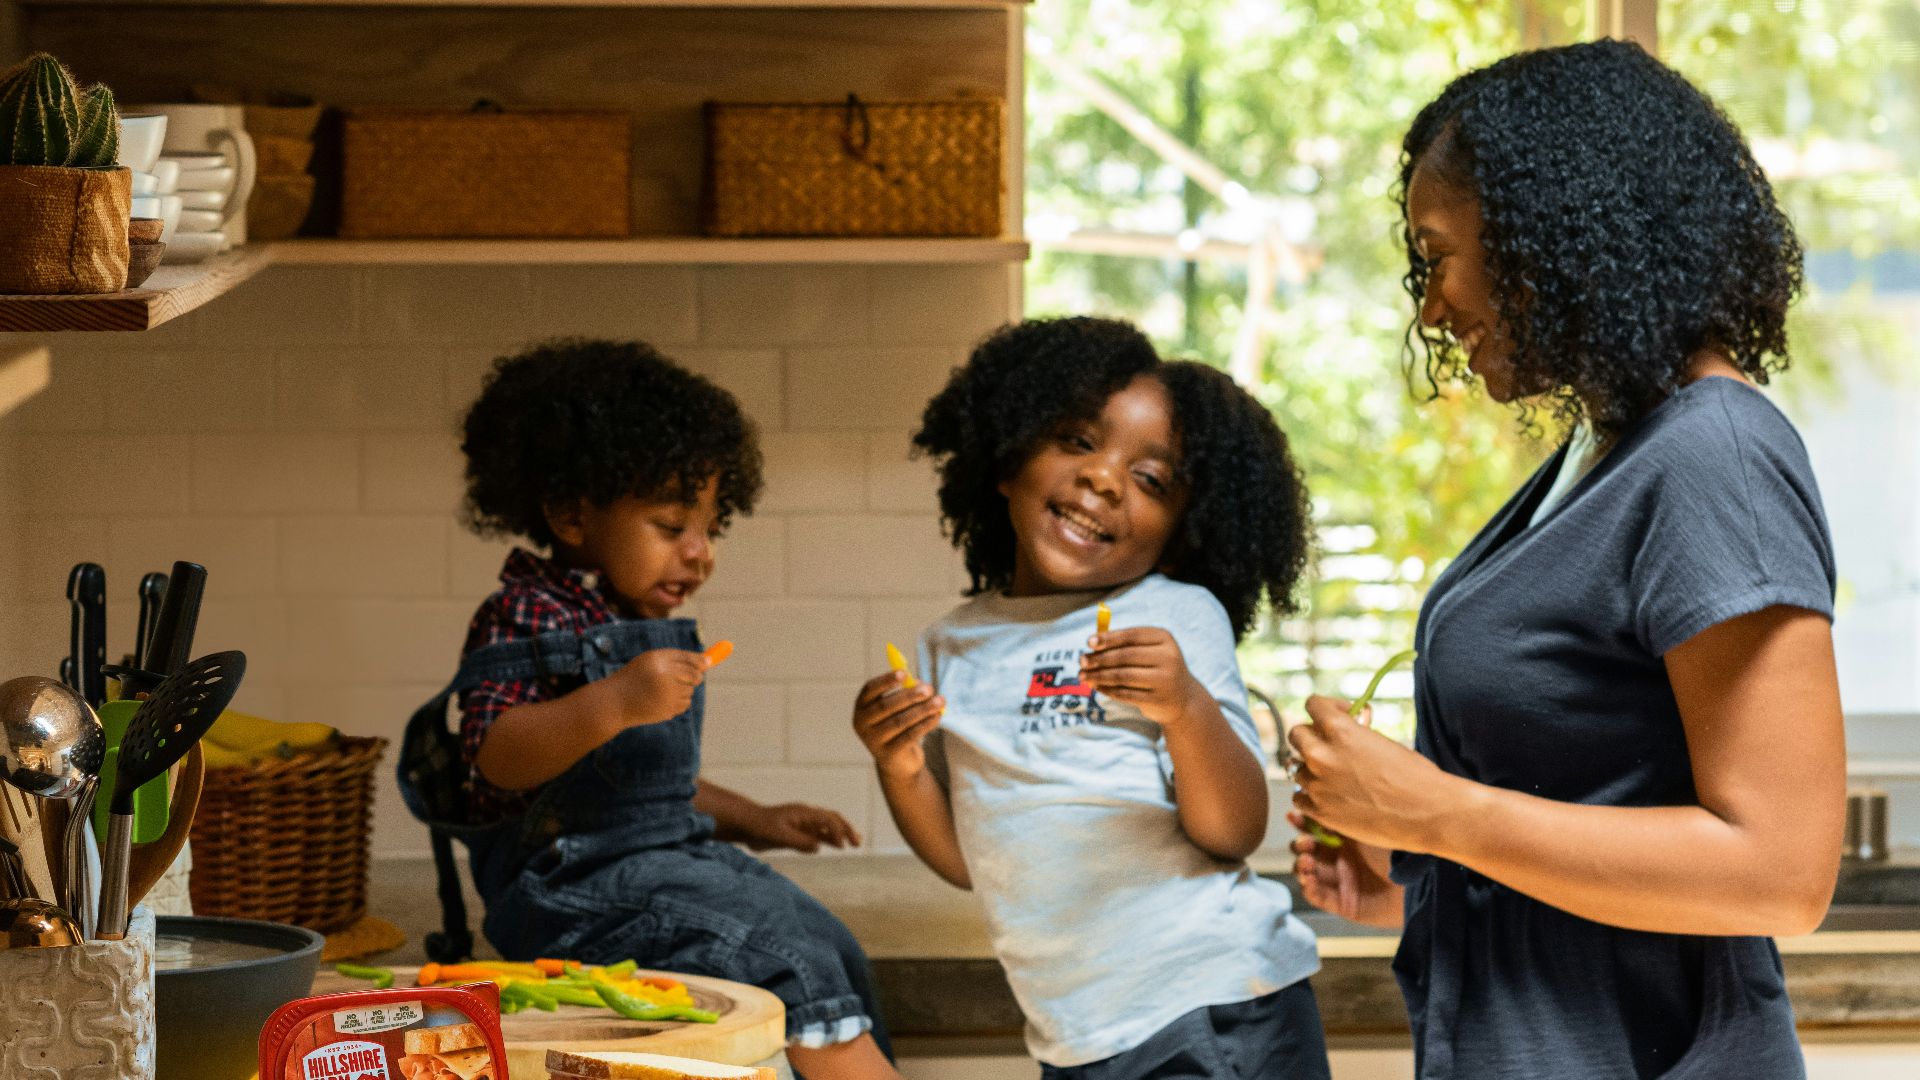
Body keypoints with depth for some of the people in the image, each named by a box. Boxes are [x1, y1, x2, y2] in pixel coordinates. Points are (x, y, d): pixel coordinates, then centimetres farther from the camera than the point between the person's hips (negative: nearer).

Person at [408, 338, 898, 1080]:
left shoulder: (640, 626, 19)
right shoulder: (525, 616, -11)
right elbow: (496, 756, -26)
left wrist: (750, 820, 24)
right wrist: (612, 704, -37)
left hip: (671, 858, 10)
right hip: (576, 880, -10)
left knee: (835, 952, 0)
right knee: (787, 960, -21)